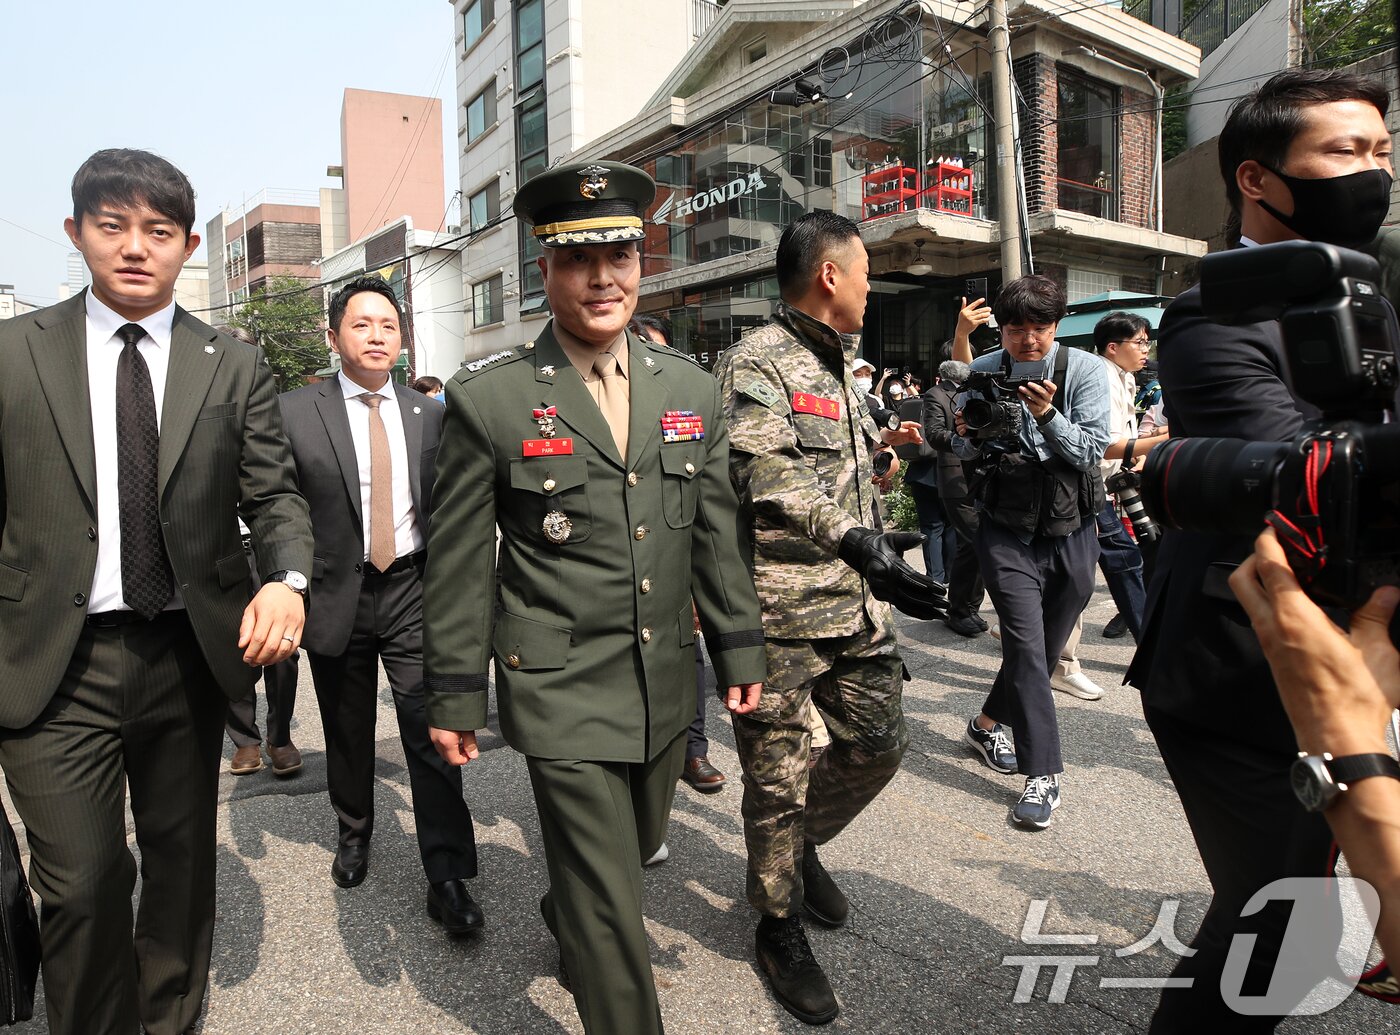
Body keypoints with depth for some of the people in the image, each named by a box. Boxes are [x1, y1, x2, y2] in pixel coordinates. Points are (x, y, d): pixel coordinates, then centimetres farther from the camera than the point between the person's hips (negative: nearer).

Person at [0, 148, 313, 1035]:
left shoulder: (235, 368, 3)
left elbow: (274, 495, 0)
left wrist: (289, 580, -19)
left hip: (190, 654, 2)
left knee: (184, 862, 16)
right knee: (80, 884, 4)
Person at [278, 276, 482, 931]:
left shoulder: (428, 415, 5)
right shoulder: (294, 413, -2)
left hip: (413, 590, 1)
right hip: (337, 594, 0)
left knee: (431, 731, -5)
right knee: (347, 731, 17)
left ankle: (447, 876, 4)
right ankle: (353, 832, 43)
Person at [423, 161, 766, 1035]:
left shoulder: (692, 390, 3)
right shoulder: (489, 398, -9)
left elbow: (716, 533, 8)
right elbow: (459, 560, -6)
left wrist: (739, 650, 7)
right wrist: (455, 695, -3)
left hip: (666, 683, 6)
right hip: (562, 691, -5)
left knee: (639, 846, 26)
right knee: (609, 901, 2)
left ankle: (566, 922, 58)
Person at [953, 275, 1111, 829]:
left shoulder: (1085, 370, -6)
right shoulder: (982, 372, -3)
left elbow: (1091, 451, -12)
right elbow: (963, 452, 0)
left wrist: (1048, 415, -28)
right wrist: (968, 432, -23)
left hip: (1071, 531, 2)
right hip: (1008, 530, -1)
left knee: (1044, 649, 13)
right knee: (1027, 646, -11)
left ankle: (988, 723, 36)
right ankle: (1043, 773, -2)